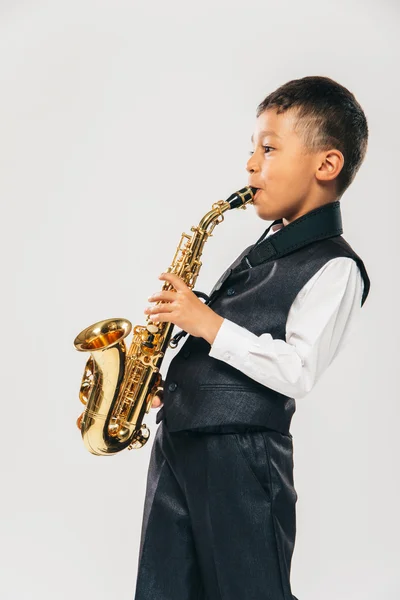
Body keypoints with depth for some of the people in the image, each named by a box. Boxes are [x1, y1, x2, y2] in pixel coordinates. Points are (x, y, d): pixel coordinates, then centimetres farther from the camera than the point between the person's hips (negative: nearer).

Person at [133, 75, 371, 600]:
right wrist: (172, 384, 11)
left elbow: (298, 371, -20)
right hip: (178, 439, 9)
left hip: (241, 454, -9)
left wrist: (208, 323, -19)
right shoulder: (265, 249, 18)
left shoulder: (334, 268, -9)